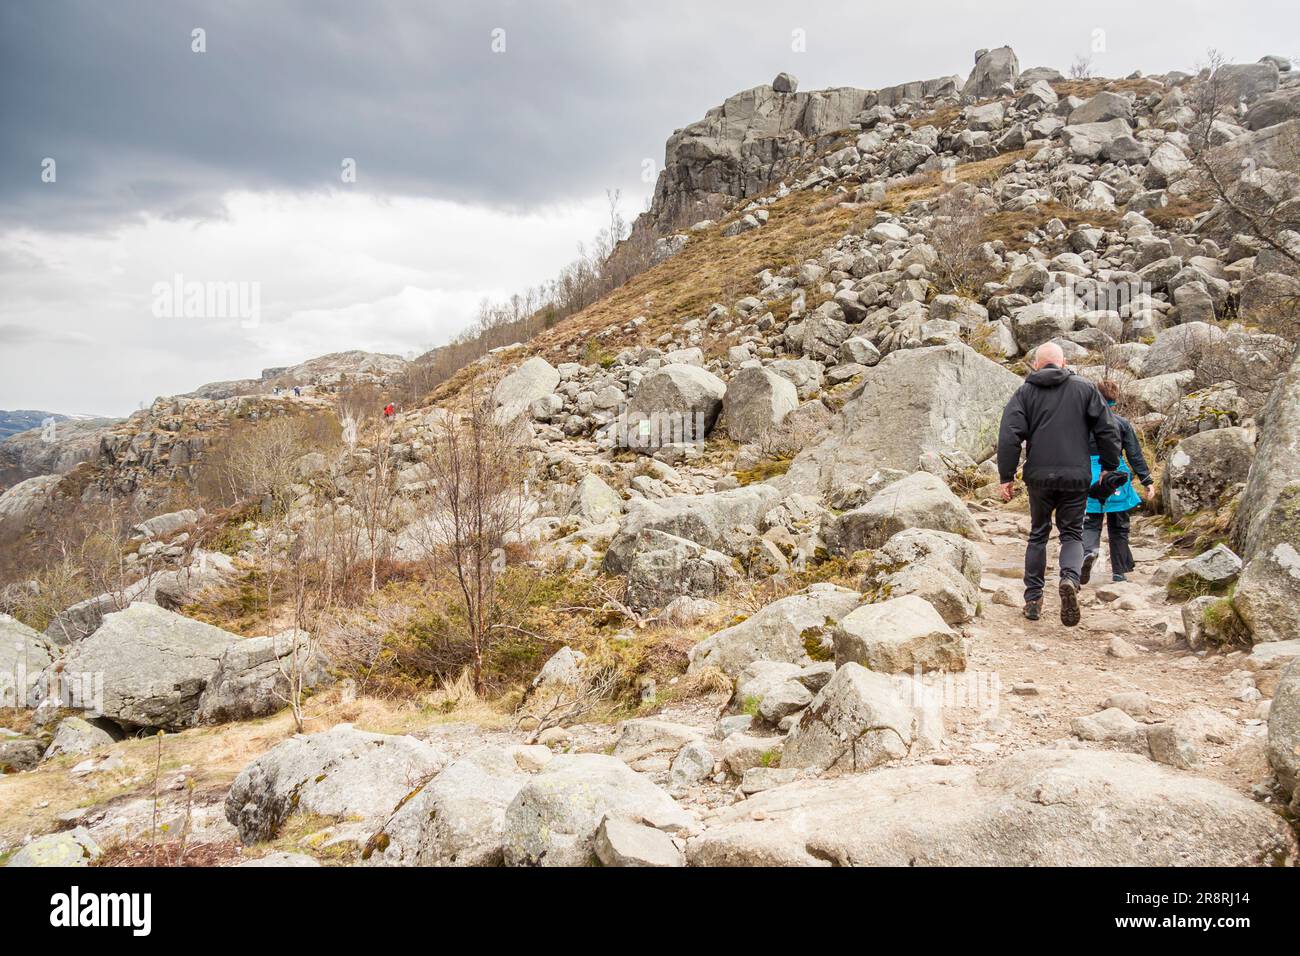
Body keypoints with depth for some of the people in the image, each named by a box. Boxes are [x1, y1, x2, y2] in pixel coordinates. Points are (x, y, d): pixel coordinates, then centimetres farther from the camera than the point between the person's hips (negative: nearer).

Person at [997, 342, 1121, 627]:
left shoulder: (1025, 392, 2)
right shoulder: (1085, 388, 5)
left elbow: (1009, 436, -7)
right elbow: (1108, 430, 3)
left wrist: (1007, 476, -2)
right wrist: (1109, 467, 13)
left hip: (1039, 477, 0)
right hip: (1076, 477, 0)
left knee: (1038, 534, 15)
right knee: (1072, 534, 10)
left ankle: (1033, 598, 15)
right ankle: (1070, 579, -19)